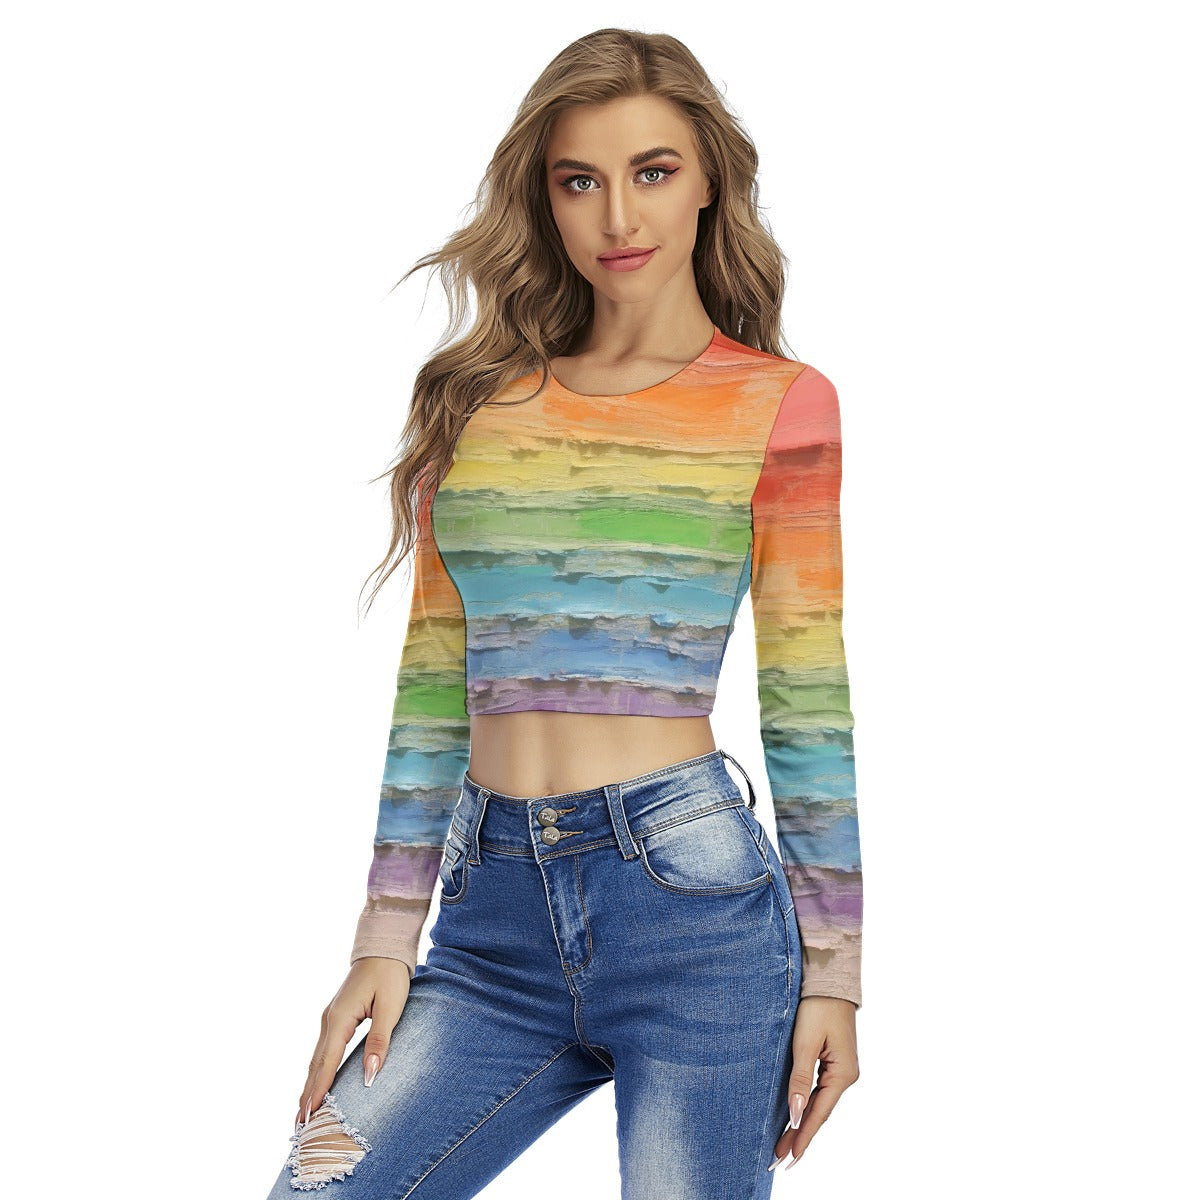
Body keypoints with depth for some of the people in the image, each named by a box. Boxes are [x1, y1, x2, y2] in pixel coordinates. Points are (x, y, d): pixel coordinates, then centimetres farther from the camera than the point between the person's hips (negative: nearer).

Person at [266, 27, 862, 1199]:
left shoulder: (776, 405, 2)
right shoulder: (475, 398, 11)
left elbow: (808, 700, 1)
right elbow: (432, 686, 10)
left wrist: (833, 968, 0)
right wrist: (386, 939, 7)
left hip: (690, 894, -3)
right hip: (492, 923, 3)